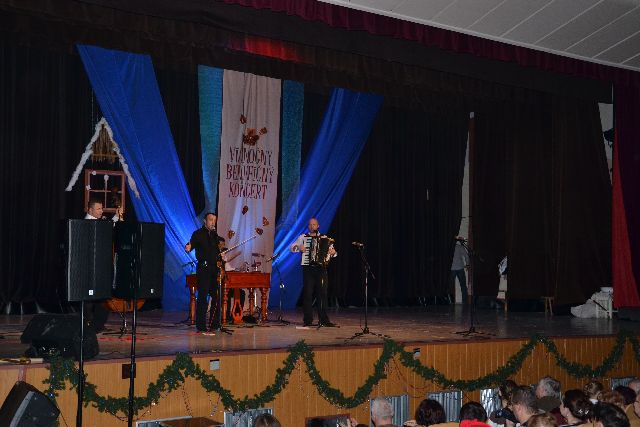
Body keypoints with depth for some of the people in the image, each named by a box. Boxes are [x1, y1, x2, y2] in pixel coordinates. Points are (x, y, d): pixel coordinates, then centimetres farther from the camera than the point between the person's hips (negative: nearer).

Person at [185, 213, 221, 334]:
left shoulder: (214, 235, 17)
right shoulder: (198, 234, -3)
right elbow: (192, 244, -19)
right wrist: (188, 247, -40)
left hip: (214, 268, 7)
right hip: (203, 268, -7)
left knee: (216, 296, 9)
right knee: (202, 297, -7)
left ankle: (215, 324, 19)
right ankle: (201, 327, -5)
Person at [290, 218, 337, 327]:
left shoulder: (324, 238, 13)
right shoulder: (303, 237, 11)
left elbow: (332, 251, 11)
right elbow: (291, 247, 7)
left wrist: (333, 252, -11)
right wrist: (298, 247, -13)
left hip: (321, 269, 1)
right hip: (308, 269, 0)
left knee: (322, 294, -2)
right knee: (307, 294, -2)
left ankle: (323, 320, 2)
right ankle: (308, 320, 4)